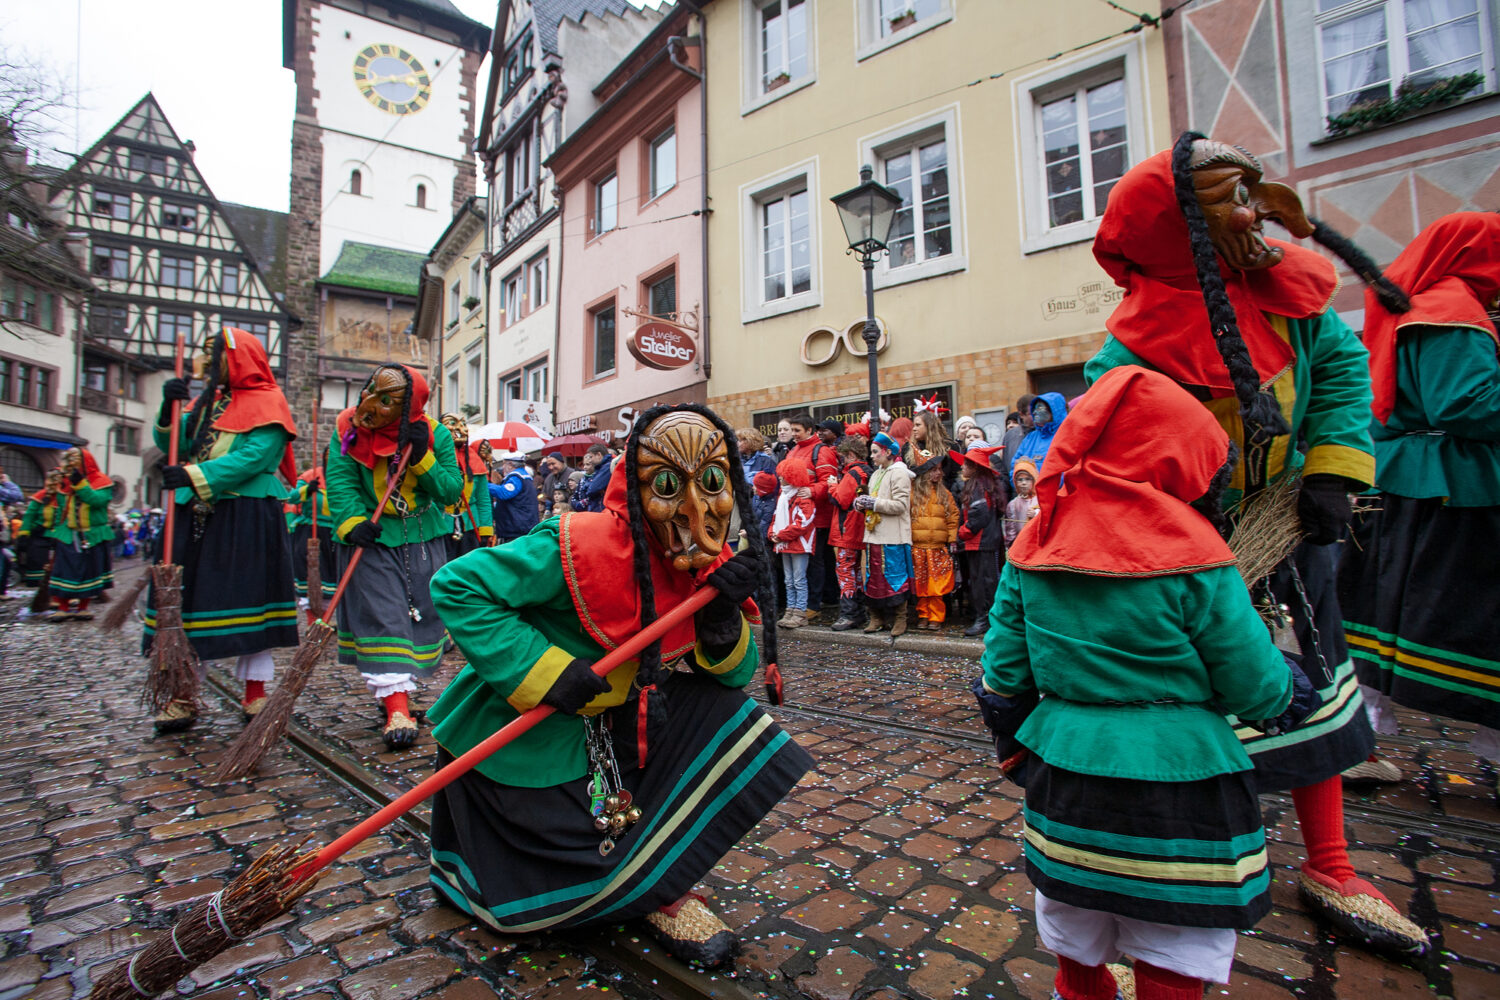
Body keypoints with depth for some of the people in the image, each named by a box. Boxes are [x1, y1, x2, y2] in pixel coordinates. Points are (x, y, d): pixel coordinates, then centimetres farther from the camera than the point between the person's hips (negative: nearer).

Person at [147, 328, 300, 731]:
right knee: (185, 597, 5)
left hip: (247, 516, -6)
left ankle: (254, 693, 10)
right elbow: (174, 445, 12)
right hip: (196, 513, 7)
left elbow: (254, 458, -15)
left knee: (249, 597, -1)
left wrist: (195, 476, -23)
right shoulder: (208, 402, 19)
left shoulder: (266, 403, -2)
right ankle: (182, 696, 15)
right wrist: (170, 409, -3)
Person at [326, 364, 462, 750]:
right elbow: (340, 482, -10)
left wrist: (422, 460, -24)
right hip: (371, 538, -1)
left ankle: (394, 688, 28)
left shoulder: (435, 436, -9)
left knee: (421, 613, 7)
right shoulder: (348, 431, -6)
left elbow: (452, 491, -11)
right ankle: (397, 708, -8)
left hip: (423, 539, 1)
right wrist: (353, 522, -25)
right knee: (381, 616, -8)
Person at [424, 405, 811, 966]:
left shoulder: (712, 568, -10)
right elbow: (456, 587, -27)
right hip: (516, 735, -5)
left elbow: (737, 674, -5)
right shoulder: (581, 548, -31)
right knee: (534, 899, 4)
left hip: (607, 726, 6)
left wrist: (724, 622, -27)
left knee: (720, 713, -12)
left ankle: (658, 887, 3)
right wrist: (543, 672, -32)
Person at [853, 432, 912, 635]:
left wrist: (872, 503, -16)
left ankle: (900, 619, 7)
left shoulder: (899, 473, -7)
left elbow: (901, 505, -16)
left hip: (893, 537, -8)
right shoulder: (876, 474, 19)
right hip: (874, 534, 8)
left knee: (894, 577, -3)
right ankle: (877, 617, 17)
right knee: (873, 576, 8)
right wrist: (862, 503, 4)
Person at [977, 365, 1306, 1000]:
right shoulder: (1192, 556, -18)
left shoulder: (1035, 546, -6)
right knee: (1175, 949, 18)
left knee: (1073, 918, 26)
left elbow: (1003, 670, 0)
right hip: (1174, 781, -4)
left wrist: (1013, 745, 15)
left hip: (1061, 766, 4)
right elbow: (1256, 686, -9)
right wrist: (1294, 694, 15)